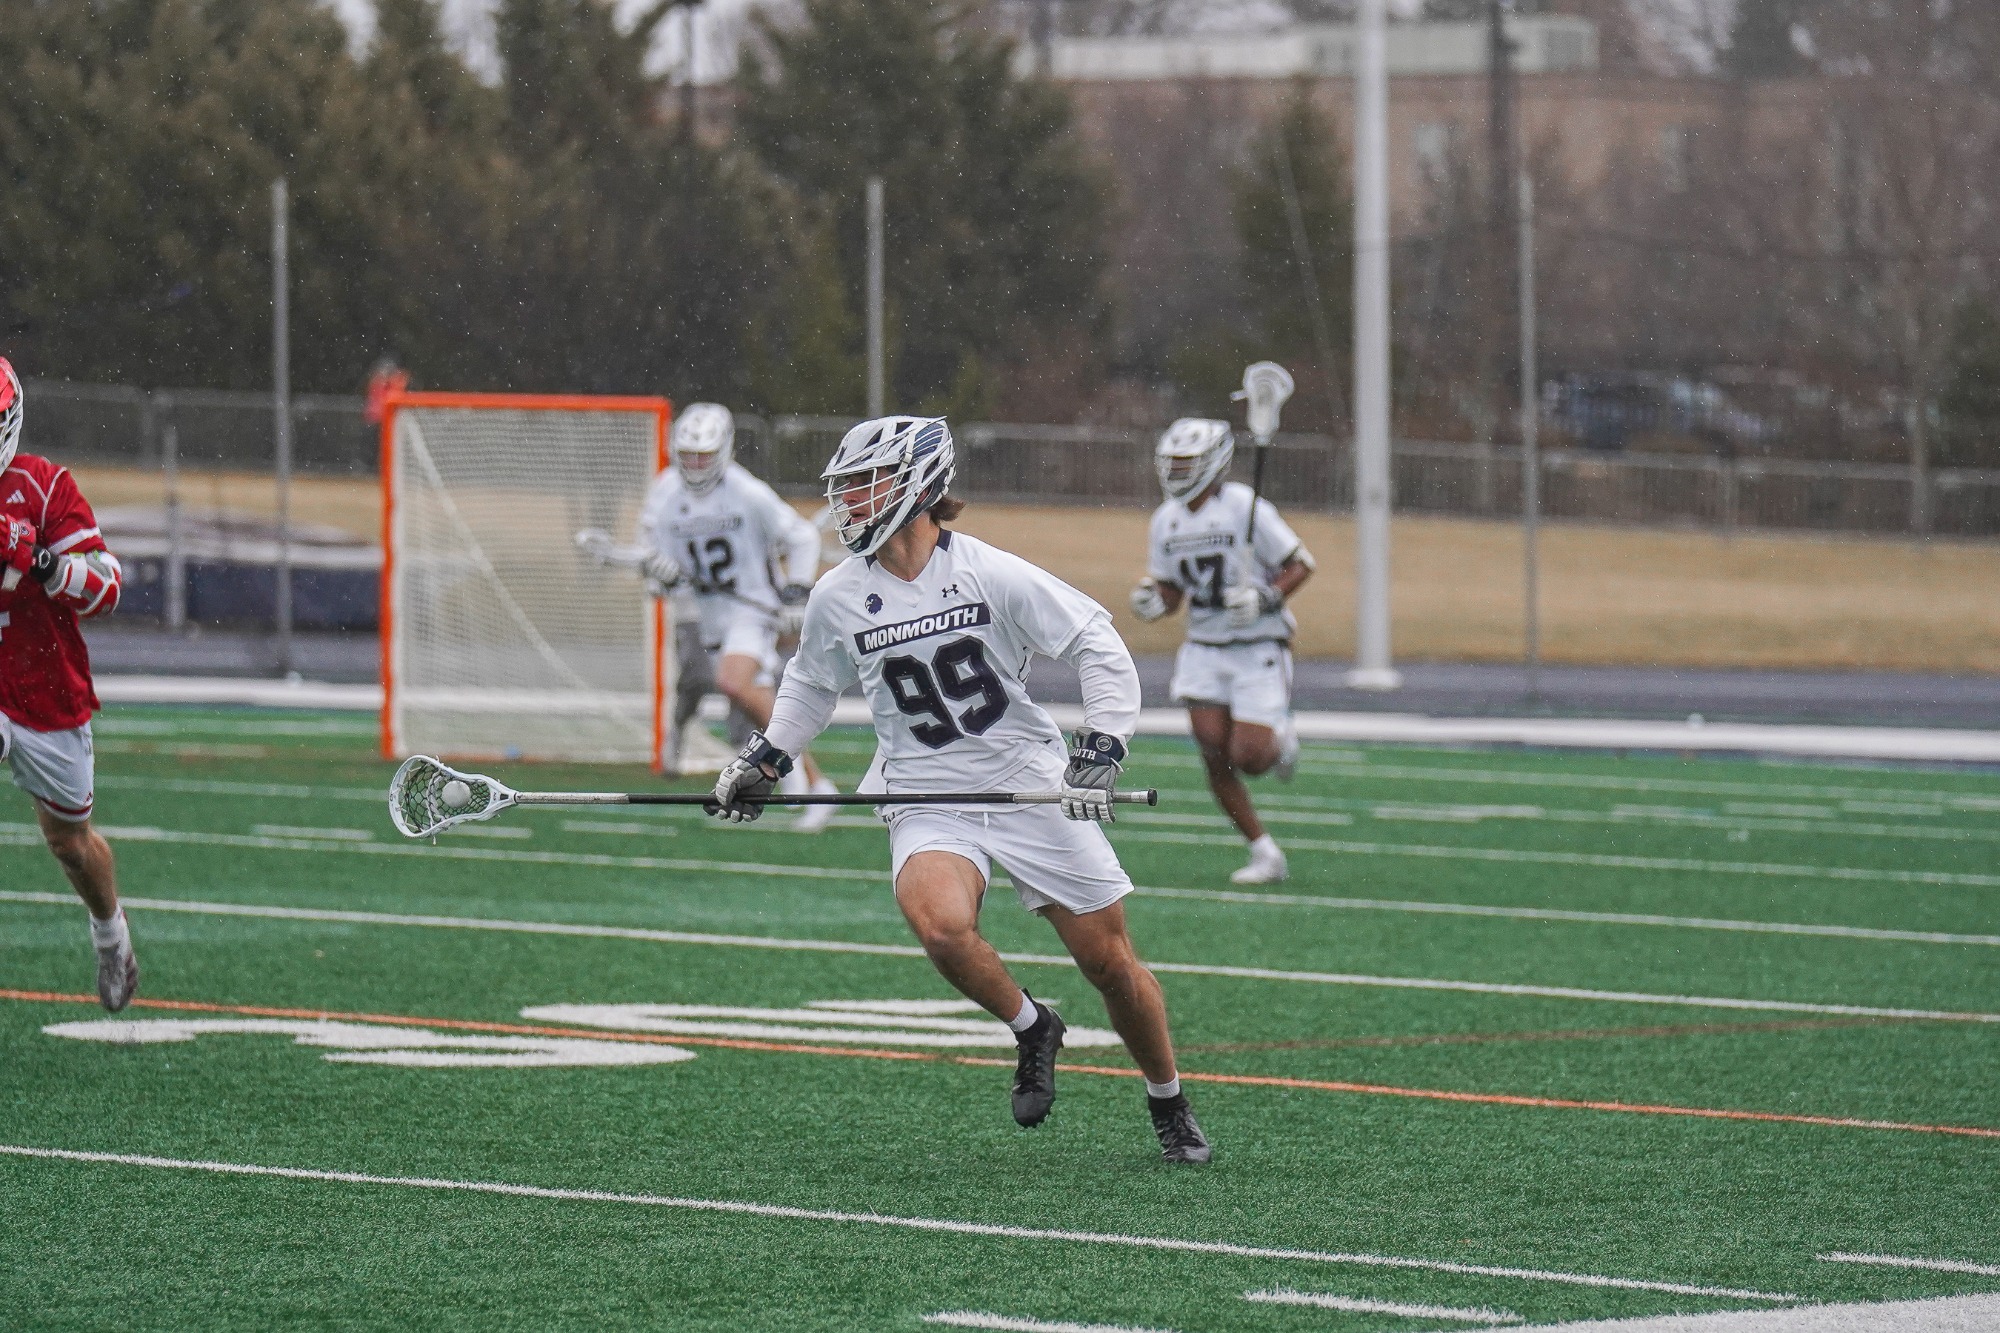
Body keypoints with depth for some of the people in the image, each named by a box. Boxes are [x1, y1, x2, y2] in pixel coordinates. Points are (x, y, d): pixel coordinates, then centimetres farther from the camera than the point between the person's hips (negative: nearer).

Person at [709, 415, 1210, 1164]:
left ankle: (1169, 1105, 28)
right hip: (927, 803, 2)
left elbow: (1099, 646, -8)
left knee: (1111, 964, 2)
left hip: (1032, 789, -2)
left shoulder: (991, 575, -12)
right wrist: (765, 759, 15)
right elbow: (812, 683, 21)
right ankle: (1031, 1032, 0)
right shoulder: (838, 599, 0)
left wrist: (1100, 749, -16)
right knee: (941, 926, -30)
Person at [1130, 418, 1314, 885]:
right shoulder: (1167, 521, 6)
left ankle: (1281, 740, 25)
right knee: (1216, 758, -5)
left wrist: (1265, 597, -22)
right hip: (1205, 650, 5)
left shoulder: (1245, 509, -14)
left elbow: (1300, 565, -8)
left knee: (1247, 757, -12)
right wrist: (1153, 601, -7)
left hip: (1258, 649, -5)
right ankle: (1266, 854, 7)